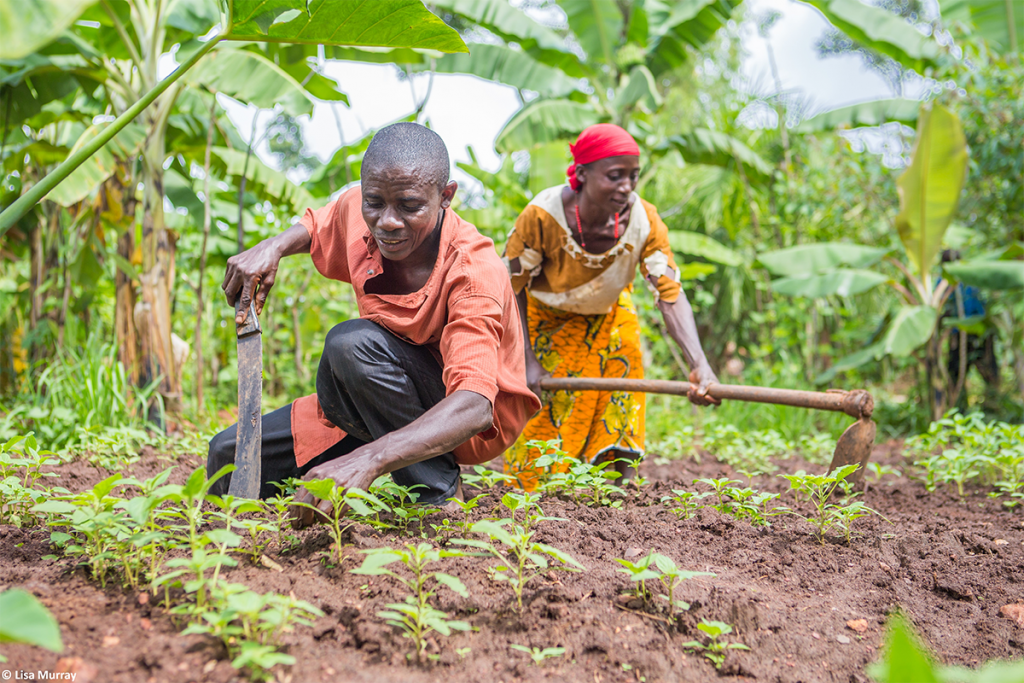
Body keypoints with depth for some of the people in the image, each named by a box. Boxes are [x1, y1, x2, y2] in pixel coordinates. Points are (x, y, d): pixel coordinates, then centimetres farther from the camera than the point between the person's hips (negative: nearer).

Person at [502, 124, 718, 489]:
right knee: (542, 411, -1)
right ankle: (527, 492, 18)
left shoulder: (643, 220, -32)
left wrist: (698, 364, -50)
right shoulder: (542, 215, -37)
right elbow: (512, 288, -24)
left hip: (609, 315, 2)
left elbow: (670, 294, -35)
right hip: (546, 318, -2)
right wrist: (527, 361, -27)